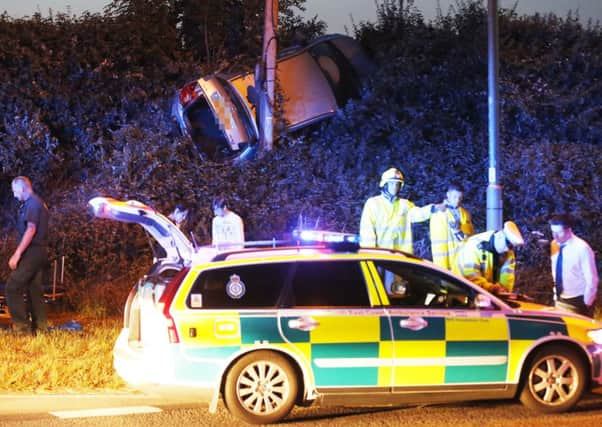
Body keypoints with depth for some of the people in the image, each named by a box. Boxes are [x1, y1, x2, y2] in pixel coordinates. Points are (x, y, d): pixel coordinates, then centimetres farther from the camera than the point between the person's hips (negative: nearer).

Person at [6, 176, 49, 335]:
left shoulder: (32, 204, -11)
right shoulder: (39, 203, 19)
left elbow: (31, 229, -20)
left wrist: (17, 254, -21)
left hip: (31, 252, -10)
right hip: (40, 252, 10)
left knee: (12, 288, -9)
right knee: (35, 289, 10)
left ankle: (22, 326, -11)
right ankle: (40, 327, 10)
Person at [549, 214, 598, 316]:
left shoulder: (582, 248, -18)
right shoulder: (555, 245, 1)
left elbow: (591, 278, -15)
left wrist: (587, 303, -12)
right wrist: (556, 295, 14)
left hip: (578, 301, -6)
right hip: (560, 300, 6)